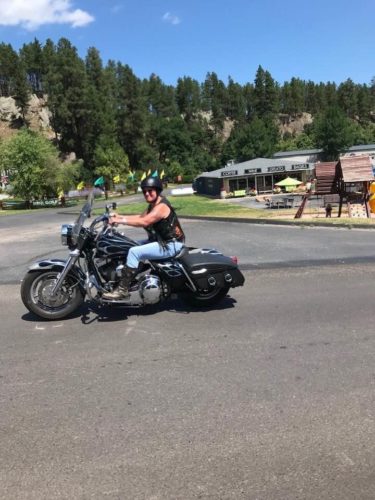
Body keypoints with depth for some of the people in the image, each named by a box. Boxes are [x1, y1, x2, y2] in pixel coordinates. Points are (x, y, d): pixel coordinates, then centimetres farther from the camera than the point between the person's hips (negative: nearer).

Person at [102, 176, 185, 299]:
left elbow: (144, 222, -30)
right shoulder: (152, 205, 13)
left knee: (134, 252, -21)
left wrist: (120, 221, -29)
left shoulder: (161, 206, -20)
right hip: (160, 240, 11)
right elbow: (140, 217, 14)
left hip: (170, 245, -11)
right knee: (132, 246, 13)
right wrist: (120, 216, 4)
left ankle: (122, 289, -19)